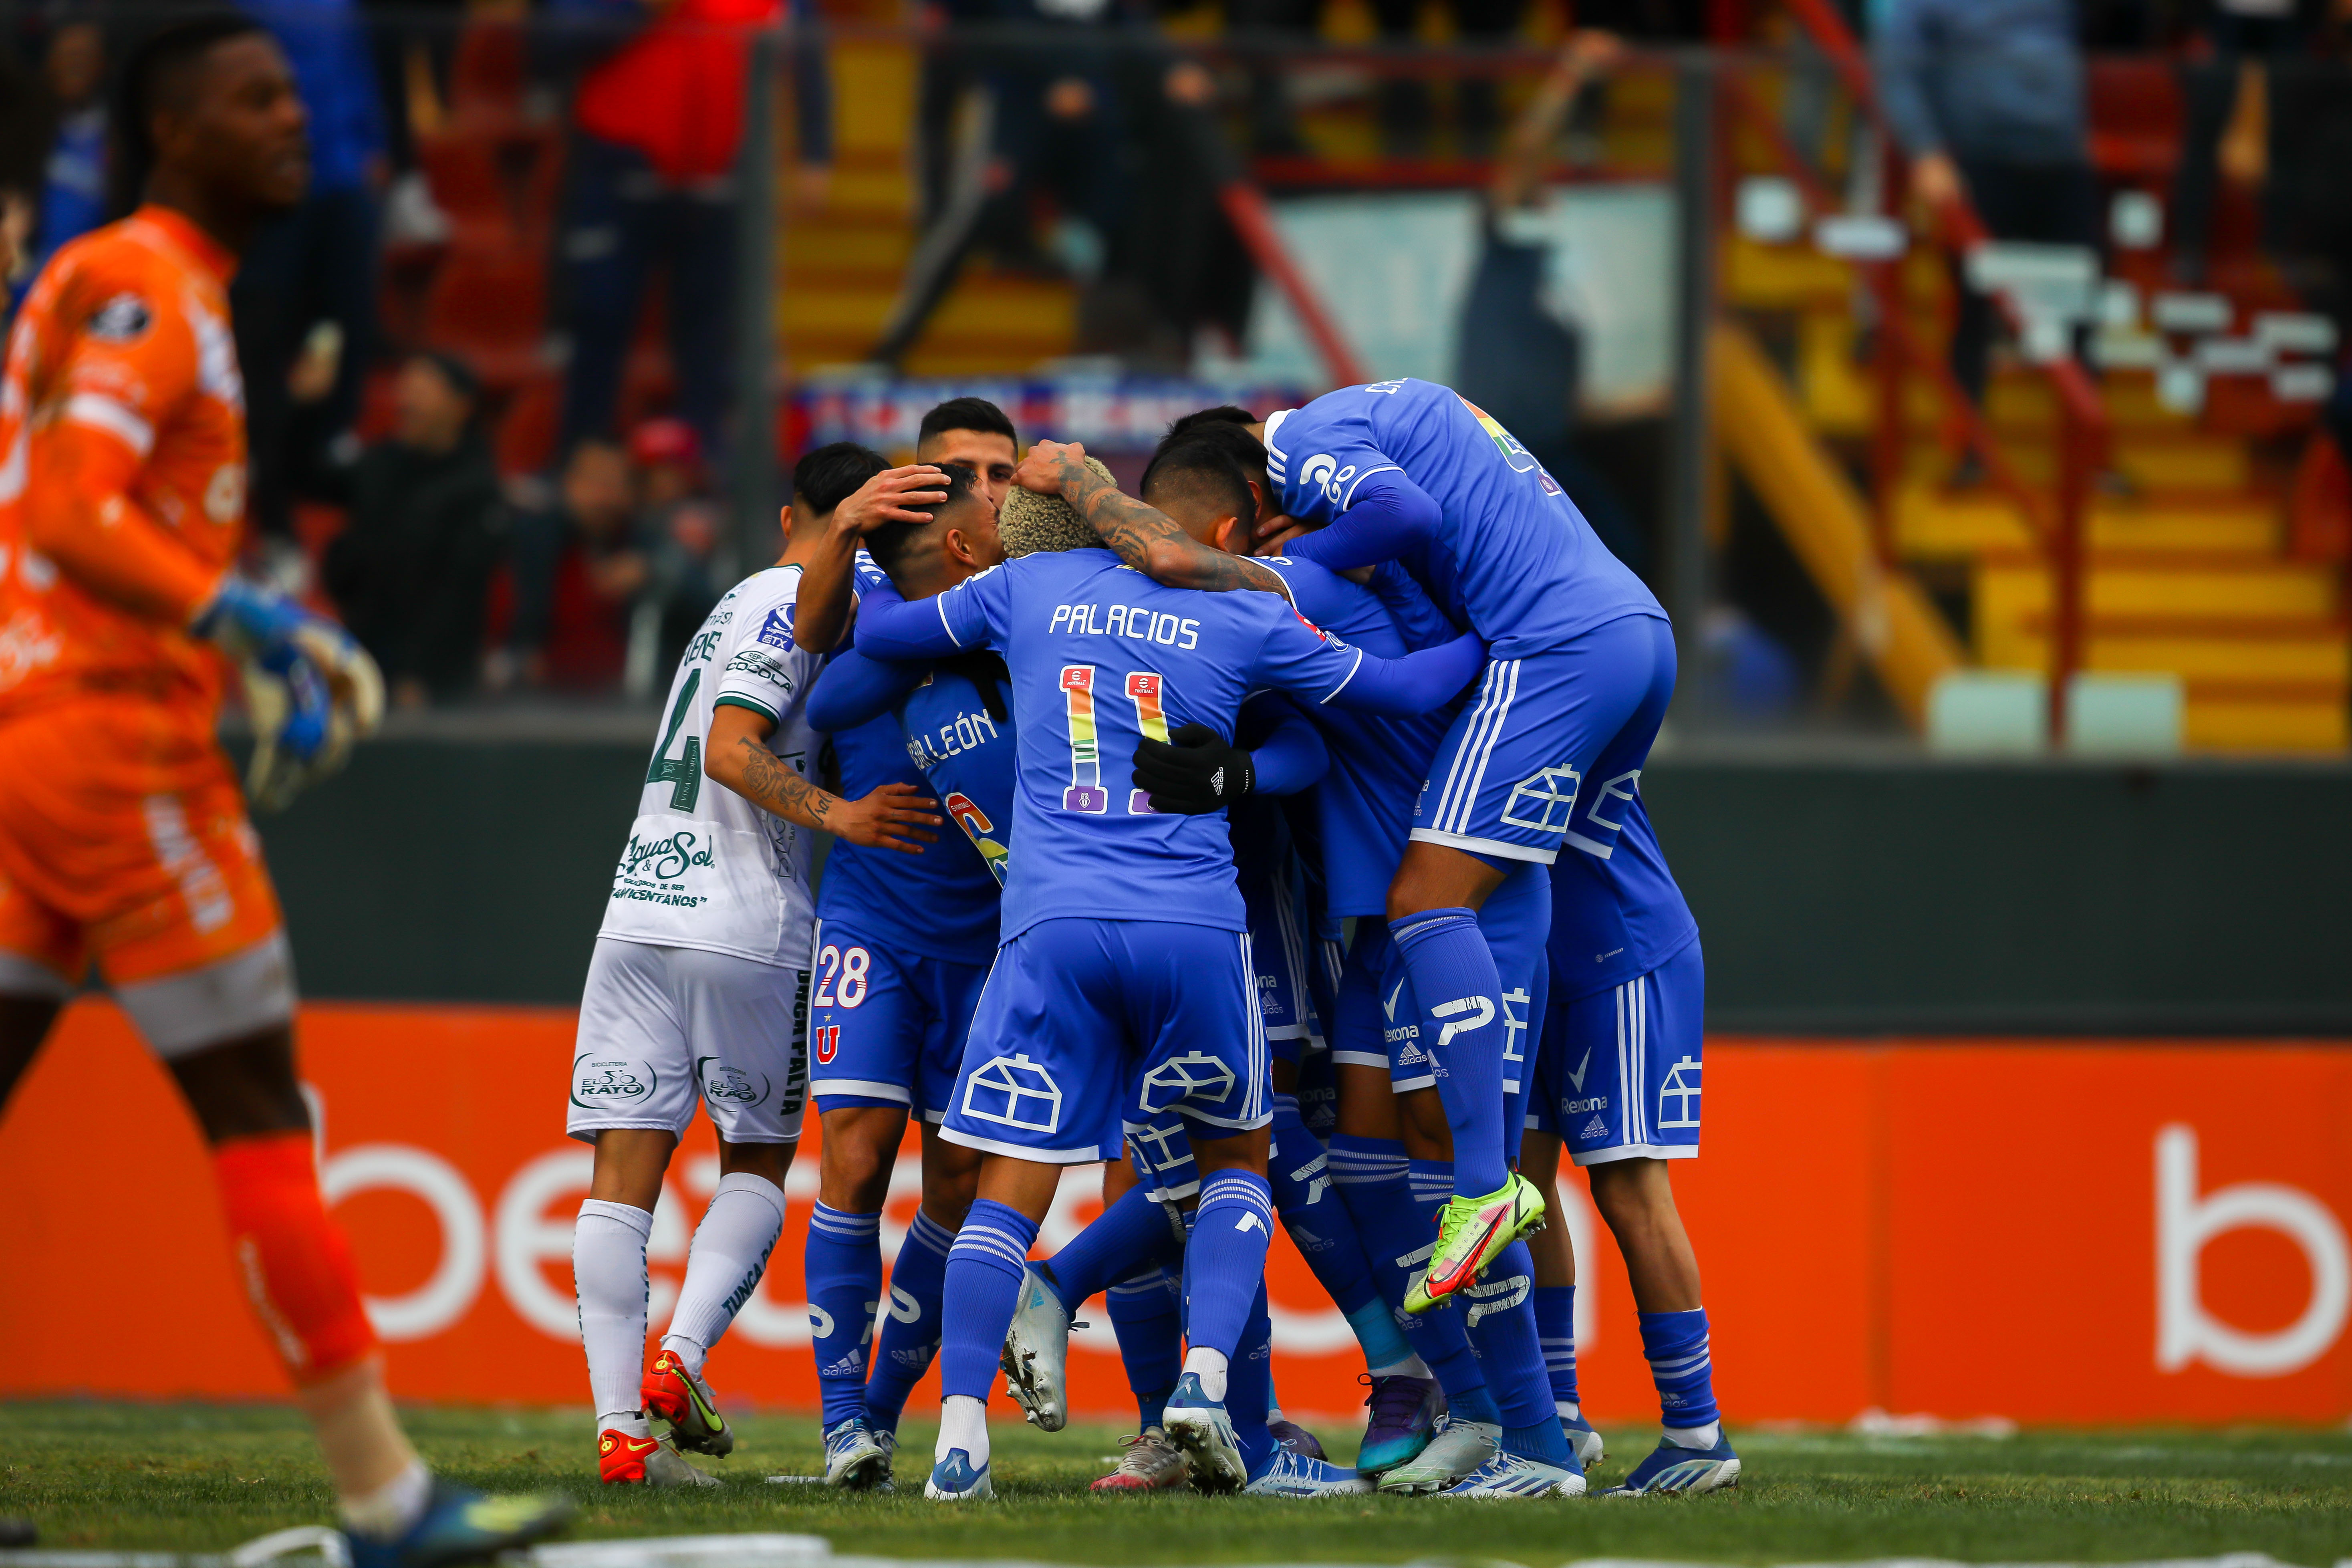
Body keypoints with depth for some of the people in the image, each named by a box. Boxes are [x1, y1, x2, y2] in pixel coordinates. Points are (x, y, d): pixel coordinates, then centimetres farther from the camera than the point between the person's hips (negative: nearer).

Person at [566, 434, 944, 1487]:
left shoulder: (738, 605, 23)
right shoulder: (799, 607, -3)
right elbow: (731, 751, -15)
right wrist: (833, 816, -23)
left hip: (638, 916, 7)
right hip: (743, 926, -6)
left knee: (625, 1174, -1)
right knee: (758, 1165, 9)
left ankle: (621, 1425, -10)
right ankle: (679, 1360, -10)